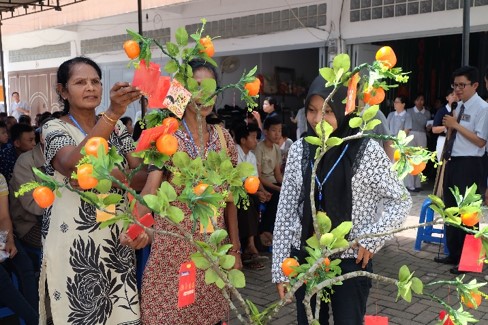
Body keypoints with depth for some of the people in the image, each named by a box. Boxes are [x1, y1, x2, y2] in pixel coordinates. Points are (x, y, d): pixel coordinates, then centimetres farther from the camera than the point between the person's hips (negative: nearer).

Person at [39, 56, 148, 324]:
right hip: (74, 243, -4)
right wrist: (113, 112, -38)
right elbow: (74, 165, -30)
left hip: (116, 238, 4)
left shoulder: (117, 128, 7)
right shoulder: (55, 128, -7)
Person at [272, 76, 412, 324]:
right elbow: (286, 211, 2)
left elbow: (401, 201, -1)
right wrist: (280, 267, 1)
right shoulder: (299, 149, -1)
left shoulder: (368, 151, -10)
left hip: (351, 262, -3)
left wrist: (372, 238, -13)